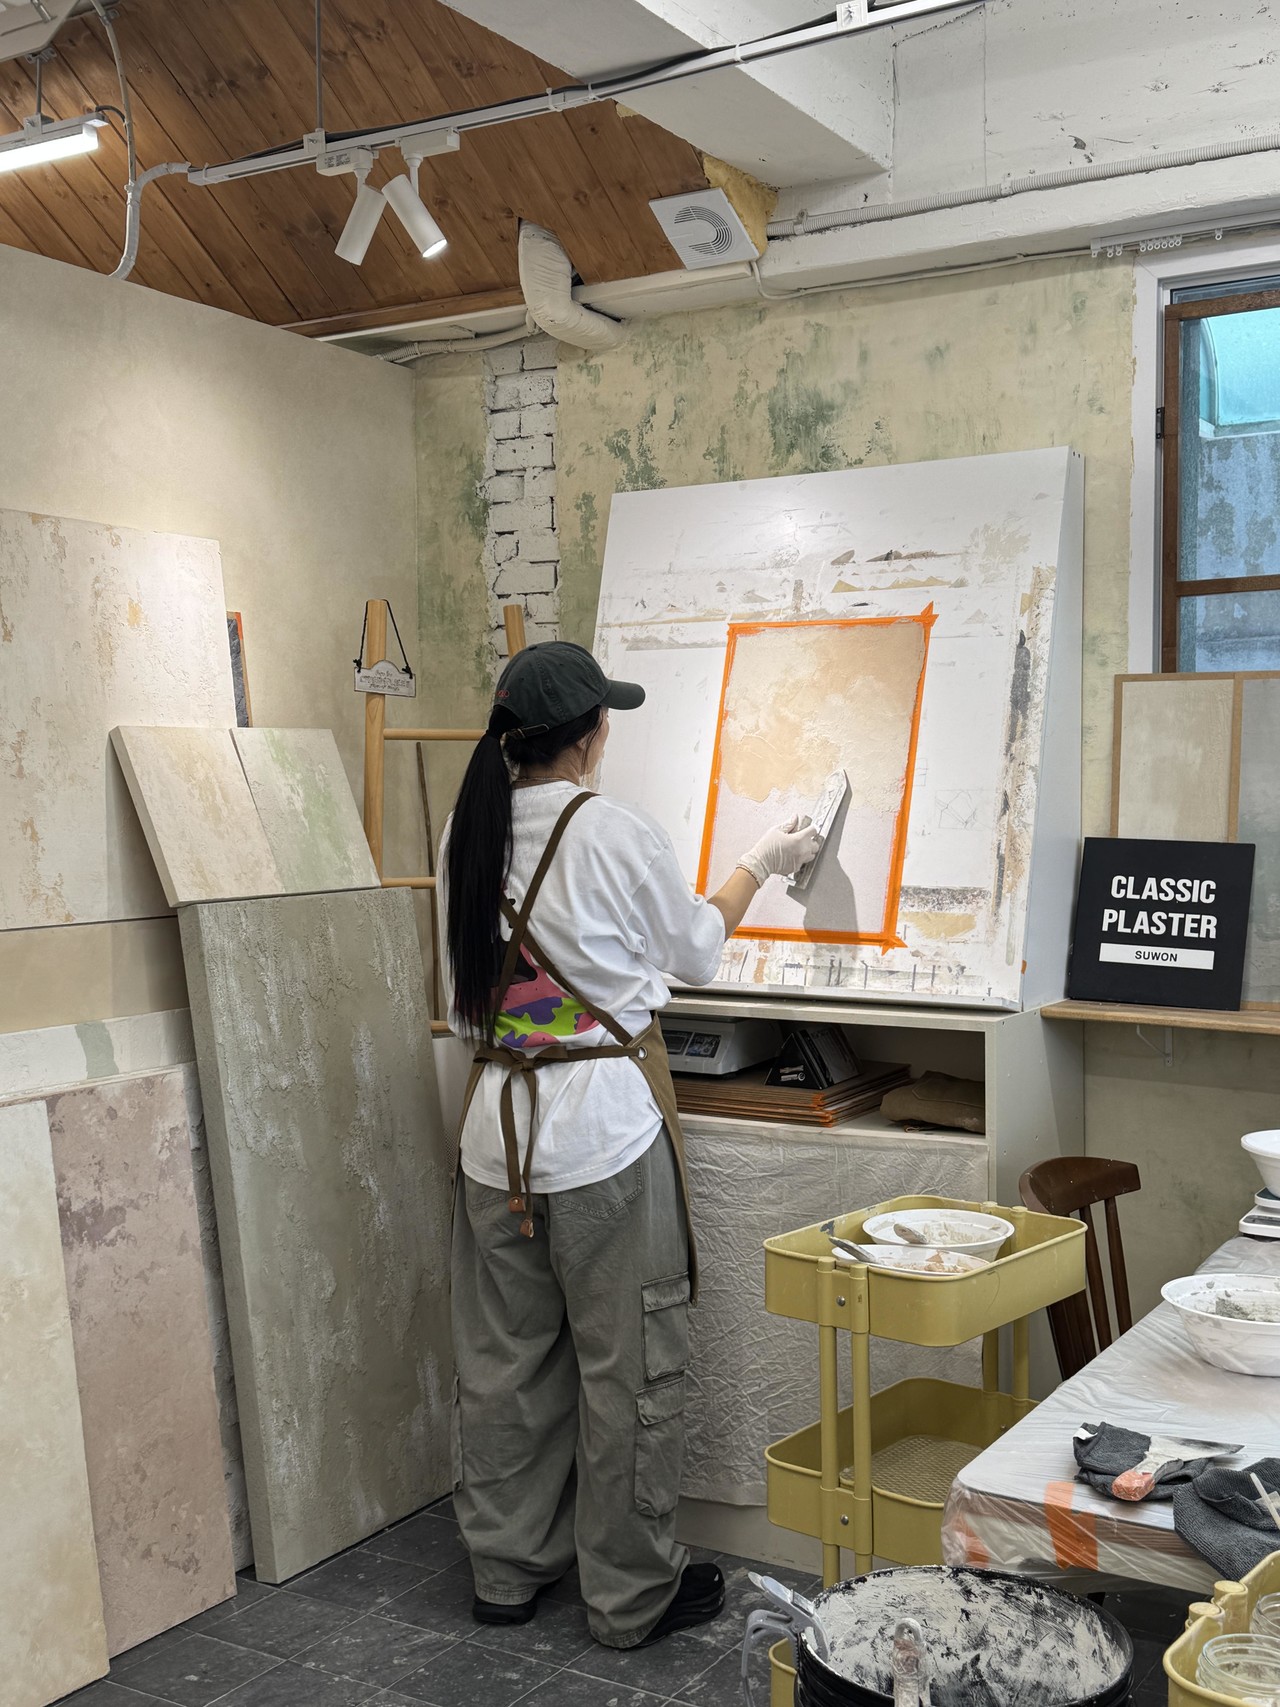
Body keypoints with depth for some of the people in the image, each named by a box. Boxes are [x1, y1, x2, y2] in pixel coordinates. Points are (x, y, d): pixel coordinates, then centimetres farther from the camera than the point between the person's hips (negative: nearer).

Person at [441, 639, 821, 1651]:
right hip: (605, 1128, -6)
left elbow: (466, 994, 11)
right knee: (628, 1366, 8)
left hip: (498, 1121, 6)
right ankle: (633, 1596, 21)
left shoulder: (467, 831, 2)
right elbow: (697, 953, 1)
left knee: (506, 1359, 16)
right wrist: (761, 865, 15)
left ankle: (507, 1570, 31)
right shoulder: (617, 836, -16)